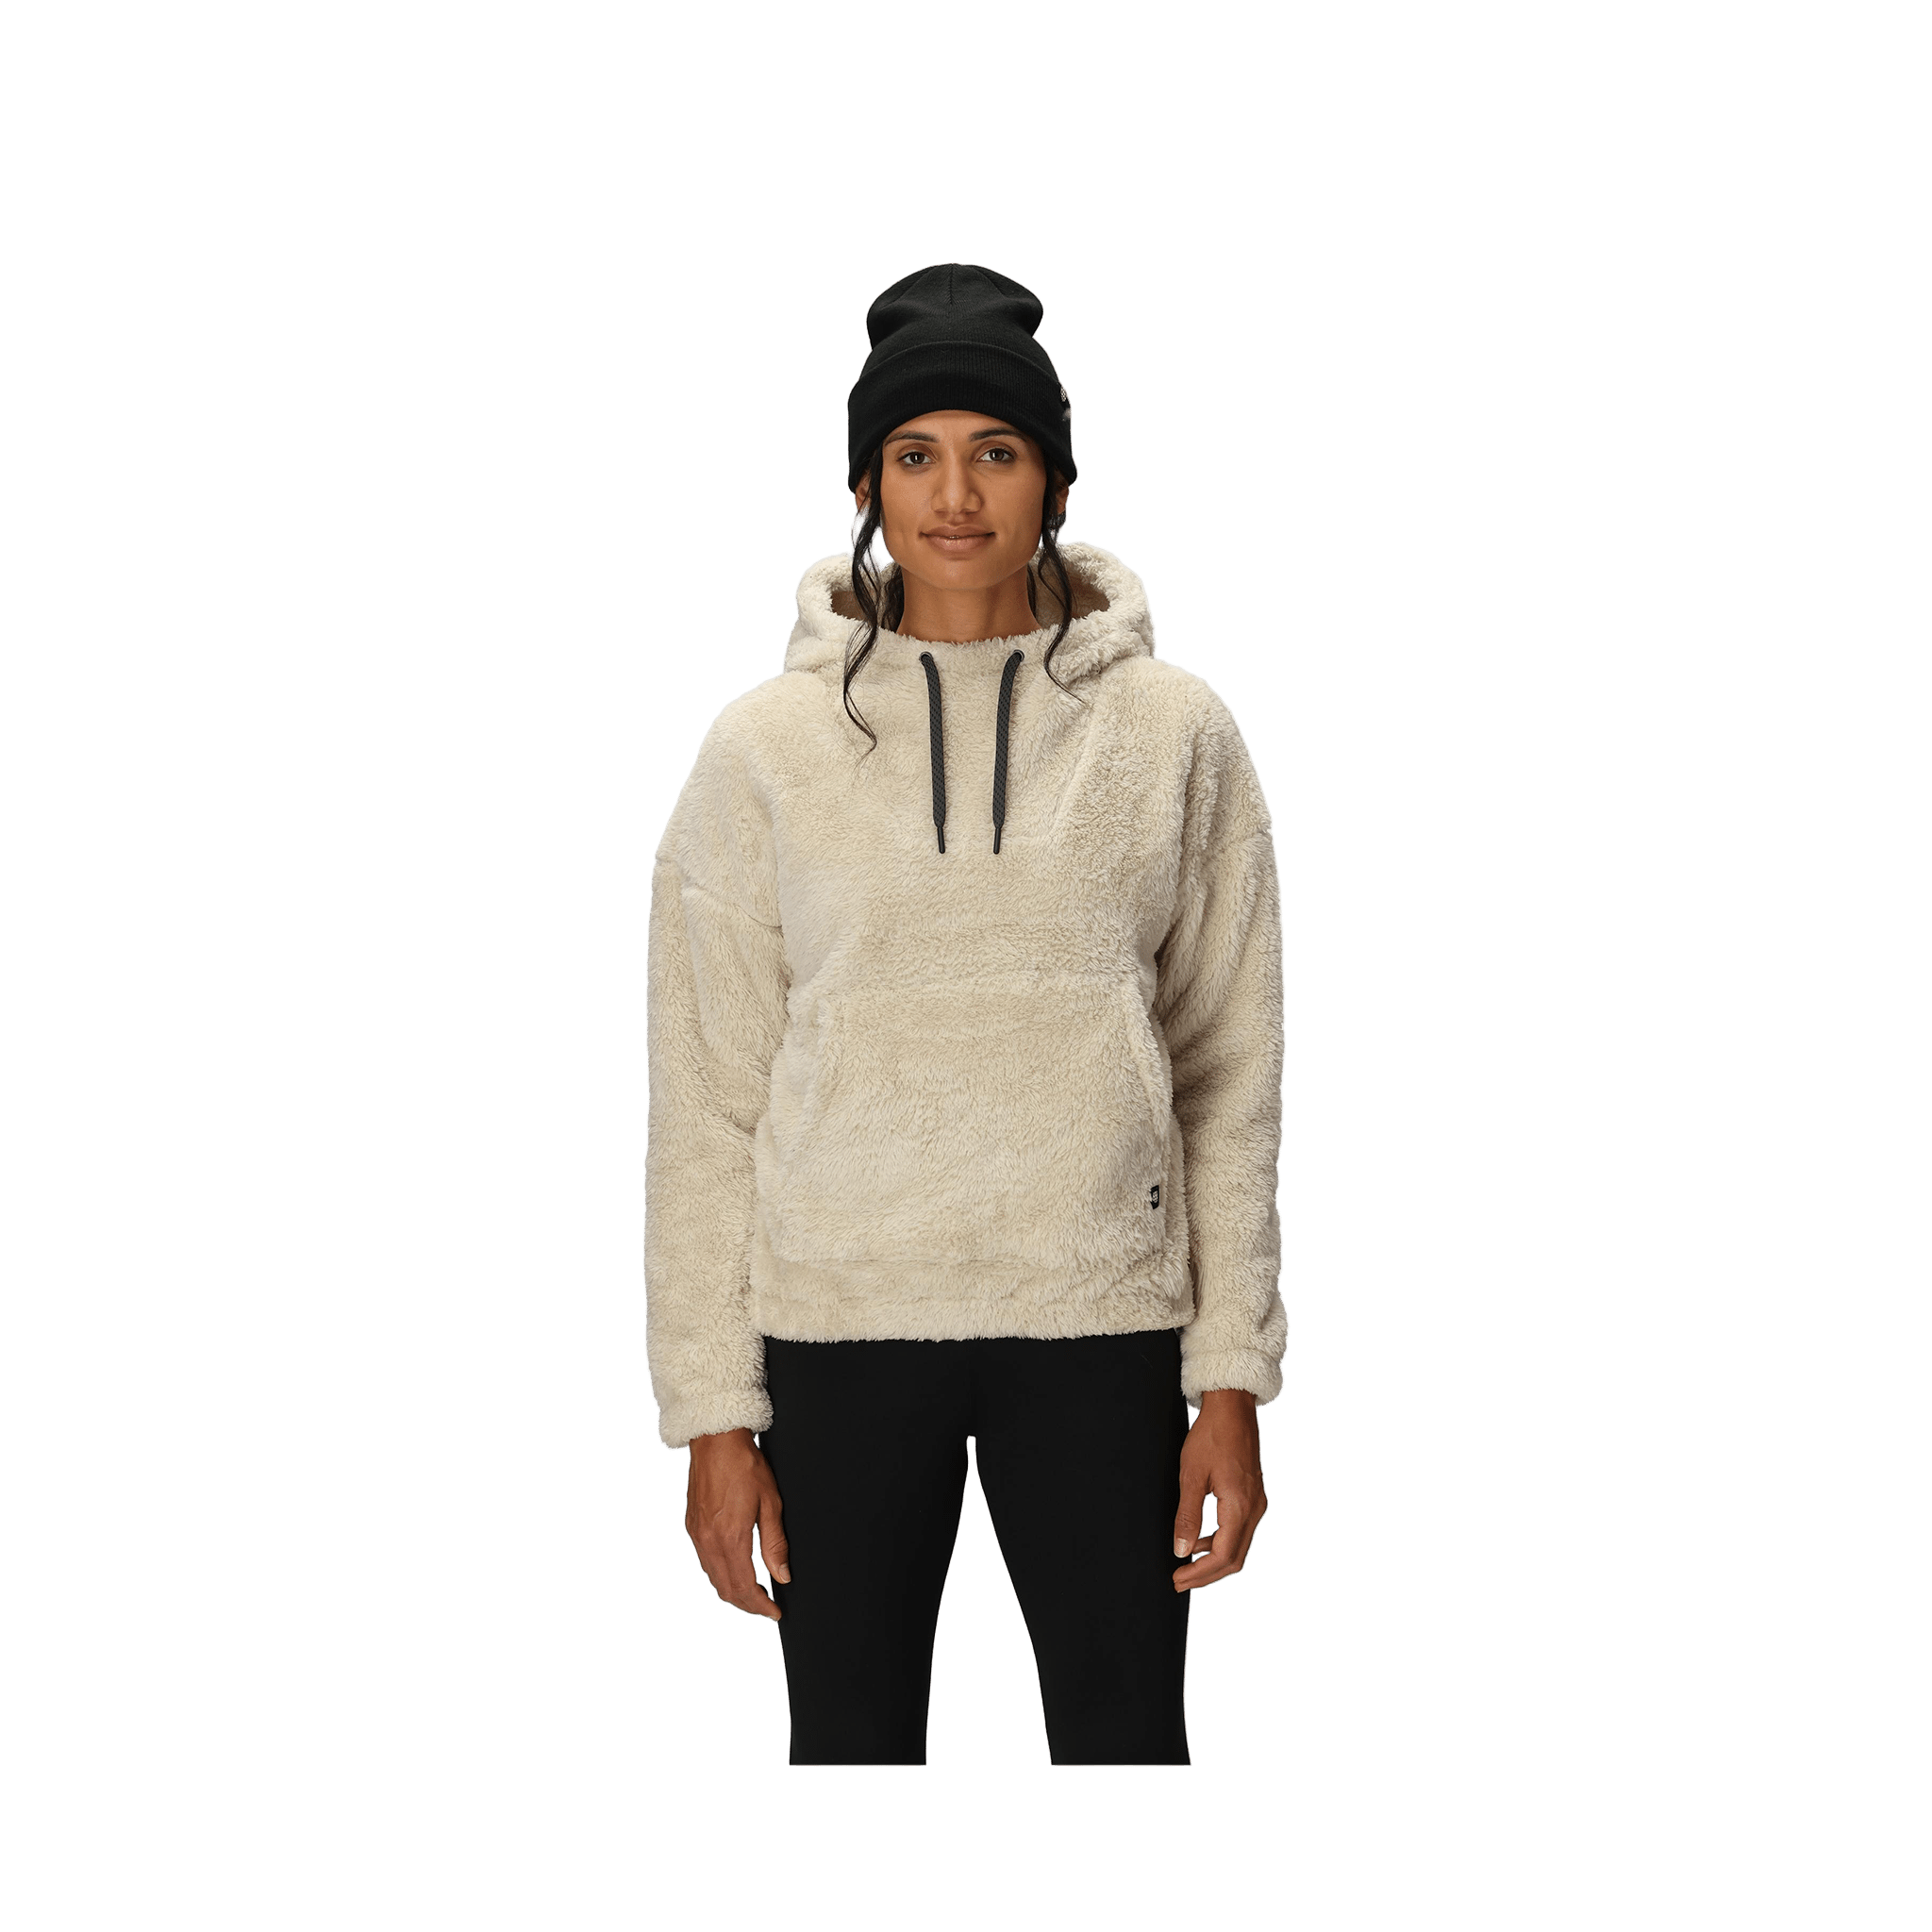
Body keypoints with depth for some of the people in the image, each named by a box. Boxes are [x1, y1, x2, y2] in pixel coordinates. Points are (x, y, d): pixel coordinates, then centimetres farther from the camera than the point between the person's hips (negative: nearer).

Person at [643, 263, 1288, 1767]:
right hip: (843, 1319, 0)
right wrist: (713, 1407, -3)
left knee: (1126, 1737, 6)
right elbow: (704, 1095, 1)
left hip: (1101, 1316, 0)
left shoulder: (1173, 730, 1)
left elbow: (1233, 1073, 3)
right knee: (851, 1740, 9)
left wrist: (1234, 1375, -2)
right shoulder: (765, 747, 0)